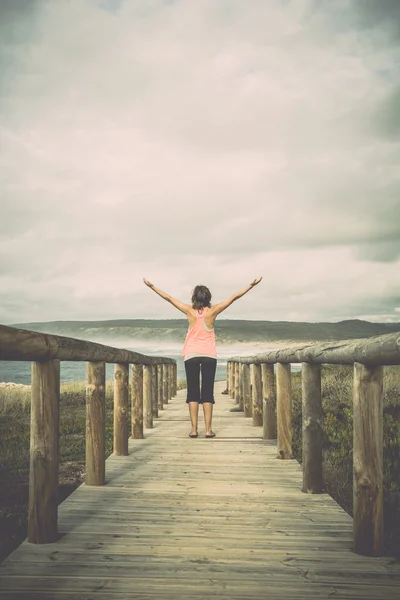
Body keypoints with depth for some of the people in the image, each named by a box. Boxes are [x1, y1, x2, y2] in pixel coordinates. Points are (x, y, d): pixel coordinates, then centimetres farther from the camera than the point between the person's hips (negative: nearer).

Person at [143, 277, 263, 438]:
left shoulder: (190, 311, -4)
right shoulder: (213, 311, -3)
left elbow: (168, 298, 1)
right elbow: (234, 297, -2)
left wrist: (152, 287, 9)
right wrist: (251, 285, 2)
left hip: (191, 355, 0)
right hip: (209, 355, 0)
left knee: (193, 392, 2)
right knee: (207, 392, 3)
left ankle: (194, 429, -1)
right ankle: (208, 429, 0)